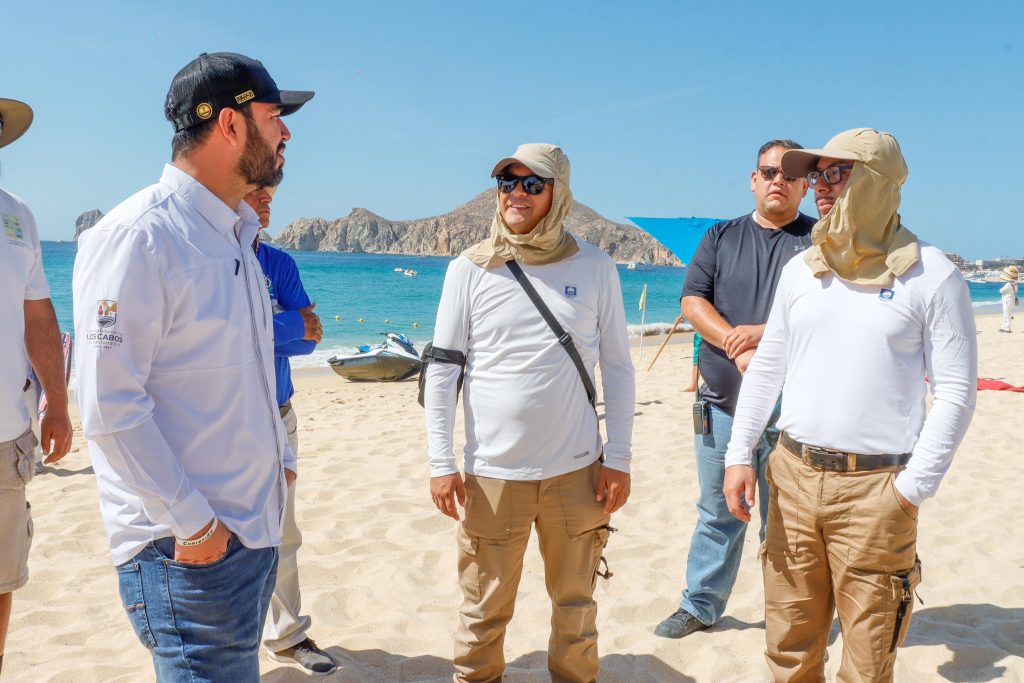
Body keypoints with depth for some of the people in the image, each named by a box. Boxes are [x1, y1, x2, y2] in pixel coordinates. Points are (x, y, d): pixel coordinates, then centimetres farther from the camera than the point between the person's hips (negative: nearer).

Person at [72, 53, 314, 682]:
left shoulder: (234, 236, 13)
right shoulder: (138, 235, -16)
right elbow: (109, 404, -20)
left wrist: (280, 458, 15)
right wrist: (192, 523, -18)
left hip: (256, 528, 9)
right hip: (187, 548, -9)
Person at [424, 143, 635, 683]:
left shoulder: (594, 268, 1)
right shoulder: (469, 270, -1)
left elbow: (617, 367, 5)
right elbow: (442, 369, 1)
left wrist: (618, 458, 1)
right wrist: (441, 462, -4)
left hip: (577, 470, 1)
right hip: (492, 472, -1)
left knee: (576, 604, 14)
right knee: (484, 610, 9)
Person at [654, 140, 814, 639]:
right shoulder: (722, 237, 11)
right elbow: (692, 301, -1)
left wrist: (761, 333, -20)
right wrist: (739, 350, -15)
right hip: (723, 402, 3)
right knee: (717, 512, 12)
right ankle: (699, 606, 25)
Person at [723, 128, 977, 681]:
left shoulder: (931, 276, -4)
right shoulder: (801, 270, 10)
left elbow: (956, 392, -5)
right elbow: (767, 367, 14)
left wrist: (911, 490, -10)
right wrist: (739, 453, 6)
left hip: (874, 488, -4)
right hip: (793, 475, 4)